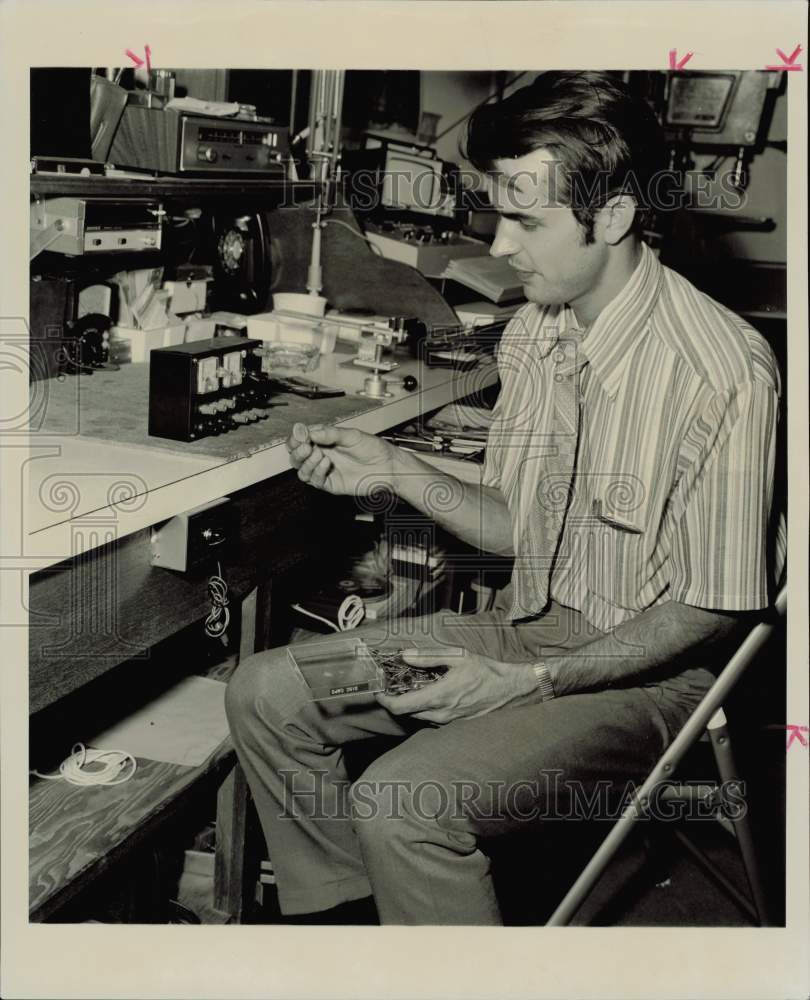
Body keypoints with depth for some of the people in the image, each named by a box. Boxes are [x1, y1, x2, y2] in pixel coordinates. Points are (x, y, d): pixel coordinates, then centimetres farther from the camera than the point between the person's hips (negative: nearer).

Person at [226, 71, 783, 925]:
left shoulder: (723, 373, -22)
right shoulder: (531, 333, 2)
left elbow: (712, 611, -16)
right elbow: (519, 530, 9)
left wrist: (532, 682, -21)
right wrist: (395, 470, -4)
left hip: (647, 667, -7)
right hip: (528, 625, 8)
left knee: (404, 804, -28)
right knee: (266, 693, -1)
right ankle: (340, 918, 15)